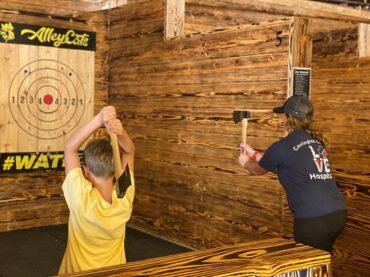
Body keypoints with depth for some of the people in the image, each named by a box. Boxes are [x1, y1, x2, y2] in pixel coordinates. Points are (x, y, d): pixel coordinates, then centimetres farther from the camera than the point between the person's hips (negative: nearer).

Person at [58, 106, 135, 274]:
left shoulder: (81, 198, -29)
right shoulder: (124, 198, -21)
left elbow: (70, 148, -19)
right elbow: (129, 151, -10)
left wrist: (99, 120, -30)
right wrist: (120, 132, -31)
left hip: (79, 271, -2)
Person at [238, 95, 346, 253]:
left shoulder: (282, 147, -8)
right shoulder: (316, 141, 14)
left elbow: (258, 170, 13)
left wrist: (245, 162, 35)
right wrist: (253, 154, 38)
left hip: (314, 219, -7)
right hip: (338, 213, 7)